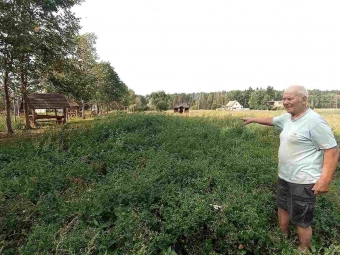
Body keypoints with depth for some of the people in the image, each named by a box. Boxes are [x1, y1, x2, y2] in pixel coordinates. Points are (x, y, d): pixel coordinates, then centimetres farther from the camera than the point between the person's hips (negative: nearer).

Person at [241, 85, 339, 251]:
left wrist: (325, 179, -23)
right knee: (282, 207, 26)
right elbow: (271, 121, 26)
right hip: (284, 177, 9)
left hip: (303, 181, -9)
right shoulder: (287, 117, 5)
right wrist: (253, 119, 33)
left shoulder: (314, 121, -20)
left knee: (301, 221, 7)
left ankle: (304, 249, 32)